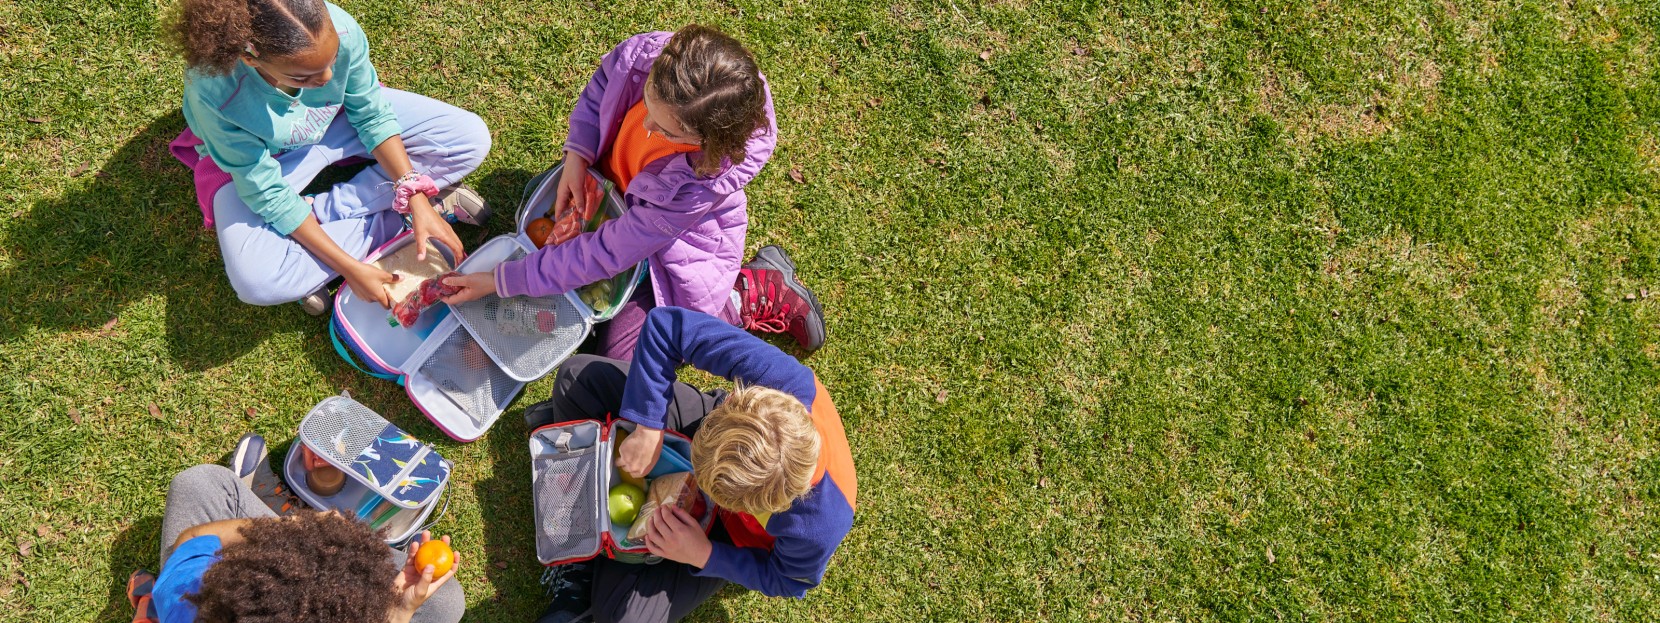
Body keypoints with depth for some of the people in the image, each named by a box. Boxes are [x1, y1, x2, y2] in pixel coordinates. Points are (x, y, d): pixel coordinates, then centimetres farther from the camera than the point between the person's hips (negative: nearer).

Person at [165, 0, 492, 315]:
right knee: (257, 281, -31)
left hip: (337, 121, 4)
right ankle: (392, 220, -10)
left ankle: (317, 212, -10)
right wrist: (349, 267, -29)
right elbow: (268, 194, -28)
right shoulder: (213, 93, -38)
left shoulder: (339, 29, -32)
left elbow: (372, 114, -14)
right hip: (256, 159, -4)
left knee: (472, 138, -11)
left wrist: (417, 199, -23)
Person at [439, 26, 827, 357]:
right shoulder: (641, 55, -32)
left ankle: (752, 295, 8)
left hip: (681, 241, -6)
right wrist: (576, 157, -21)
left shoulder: (707, 178, -42)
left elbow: (607, 252, -34)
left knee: (621, 357, -4)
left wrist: (502, 281, -30)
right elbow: (599, 89, -5)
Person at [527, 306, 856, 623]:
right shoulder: (782, 378, -43)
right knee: (577, 376, -7)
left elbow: (785, 581, -15)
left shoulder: (815, 533, -42)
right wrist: (648, 429, -37)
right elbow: (666, 324, -34)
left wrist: (702, 556, -24)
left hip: (730, 528, -3)